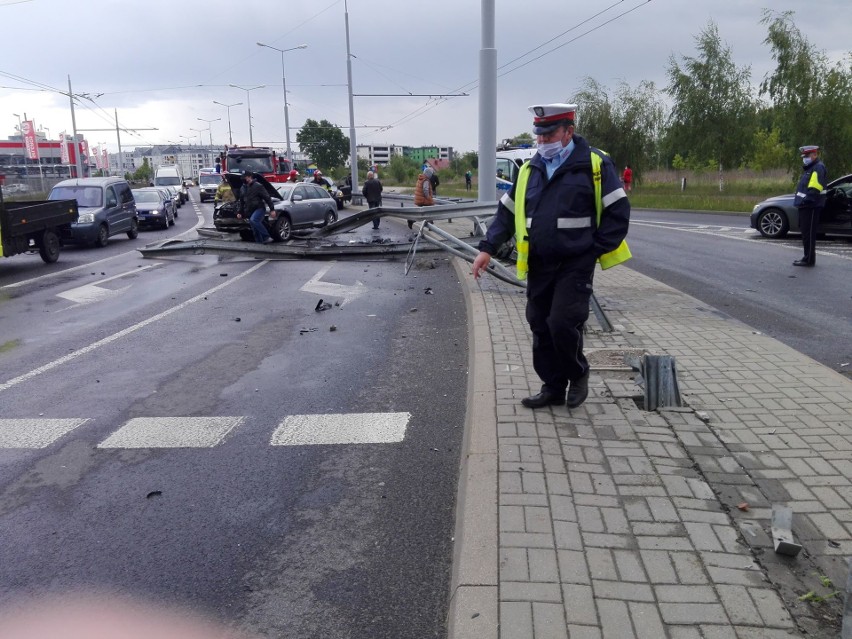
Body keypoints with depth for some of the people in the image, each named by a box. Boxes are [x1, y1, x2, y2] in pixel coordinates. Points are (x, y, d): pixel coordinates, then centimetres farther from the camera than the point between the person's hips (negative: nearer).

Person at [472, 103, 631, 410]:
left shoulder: (594, 163, -5)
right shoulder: (530, 169, 11)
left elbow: (618, 211, -4)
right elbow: (507, 212, 13)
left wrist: (596, 250, -9)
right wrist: (487, 248, 3)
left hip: (575, 265, -5)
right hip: (539, 266, 6)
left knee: (563, 323, -12)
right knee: (540, 327, 8)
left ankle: (578, 374, 16)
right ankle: (553, 388, 23)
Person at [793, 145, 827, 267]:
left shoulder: (818, 168, -11)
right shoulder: (809, 168, 22)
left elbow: (814, 188, -22)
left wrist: (806, 200, -25)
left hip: (811, 206, -10)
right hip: (805, 206, 10)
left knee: (809, 233, -9)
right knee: (805, 232, 14)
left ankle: (809, 259, -6)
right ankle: (808, 257, 22)